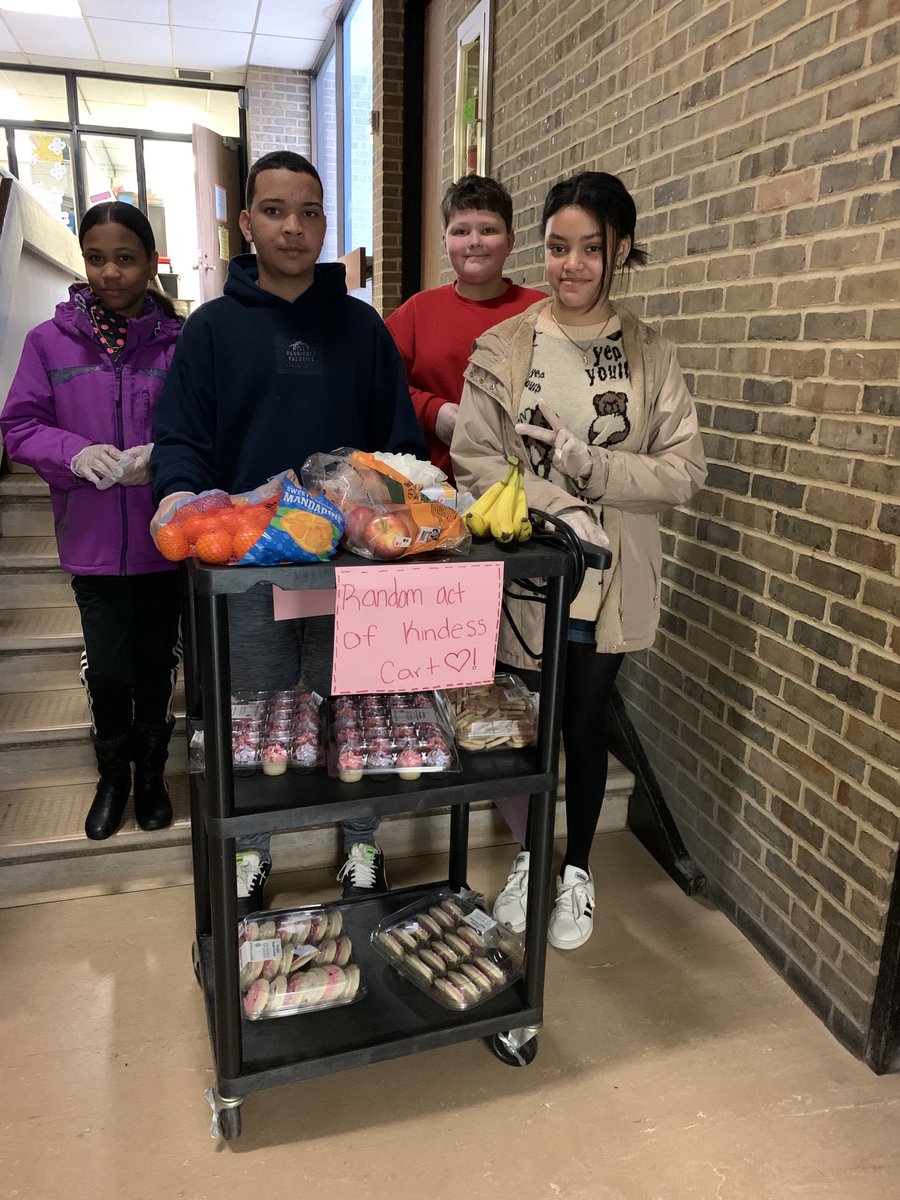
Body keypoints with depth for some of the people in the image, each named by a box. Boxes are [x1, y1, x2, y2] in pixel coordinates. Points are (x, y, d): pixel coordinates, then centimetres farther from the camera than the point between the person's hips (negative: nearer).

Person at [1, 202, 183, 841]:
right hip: (94, 541, 1)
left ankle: (151, 773, 37)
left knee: (157, 663, 13)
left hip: (165, 540, 0)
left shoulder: (180, 342, -6)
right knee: (107, 669, 3)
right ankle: (113, 775, 33)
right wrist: (76, 453, -18)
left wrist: (163, 456, -21)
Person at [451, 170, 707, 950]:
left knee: (587, 724, 15)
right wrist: (560, 507, -22)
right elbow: (474, 460, -10)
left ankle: (577, 868, 38)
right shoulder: (503, 348, -3)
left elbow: (687, 471, -5)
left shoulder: (651, 354, 0)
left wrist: (591, 466, -18)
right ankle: (530, 855, 40)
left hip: (612, 582, 1)